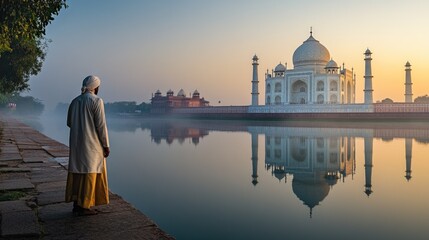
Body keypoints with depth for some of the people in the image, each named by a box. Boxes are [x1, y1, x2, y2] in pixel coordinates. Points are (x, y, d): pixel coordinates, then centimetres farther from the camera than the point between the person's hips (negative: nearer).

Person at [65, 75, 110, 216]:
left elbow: (69, 123, 14)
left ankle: (76, 203, 18)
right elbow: (101, 125, -15)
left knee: (77, 171, 12)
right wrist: (106, 145, -9)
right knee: (89, 173, 0)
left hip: (76, 143, 7)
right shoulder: (96, 101, -11)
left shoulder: (75, 101, 9)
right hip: (91, 143, -7)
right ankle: (84, 206, 3)